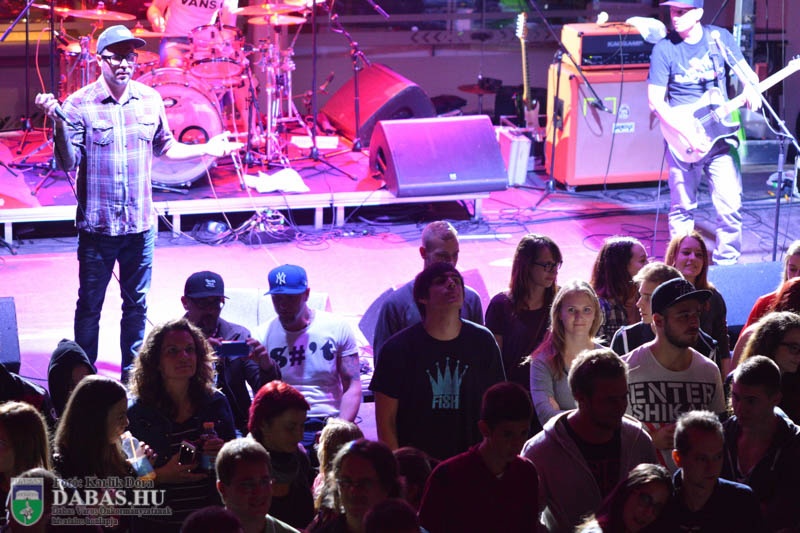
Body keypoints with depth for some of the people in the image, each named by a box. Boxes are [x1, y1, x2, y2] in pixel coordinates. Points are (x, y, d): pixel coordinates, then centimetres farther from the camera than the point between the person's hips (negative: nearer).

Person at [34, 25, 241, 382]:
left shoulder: (150, 100, 3)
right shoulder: (79, 105, -9)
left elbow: (164, 148, 17)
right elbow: (68, 162, -12)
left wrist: (206, 150, 8)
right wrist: (58, 122, -25)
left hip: (140, 224, 3)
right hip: (97, 224, -3)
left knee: (136, 303, 12)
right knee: (89, 305, 5)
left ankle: (132, 375, 24)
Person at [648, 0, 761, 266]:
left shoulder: (720, 38, -1)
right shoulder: (664, 48, -8)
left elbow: (745, 70, 12)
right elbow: (655, 100, -9)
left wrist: (751, 87, -12)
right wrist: (688, 134, -17)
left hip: (720, 133, 2)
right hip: (682, 139, -2)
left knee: (730, 203, -3)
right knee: (683, 207, 5)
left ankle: (726, 263, 13)